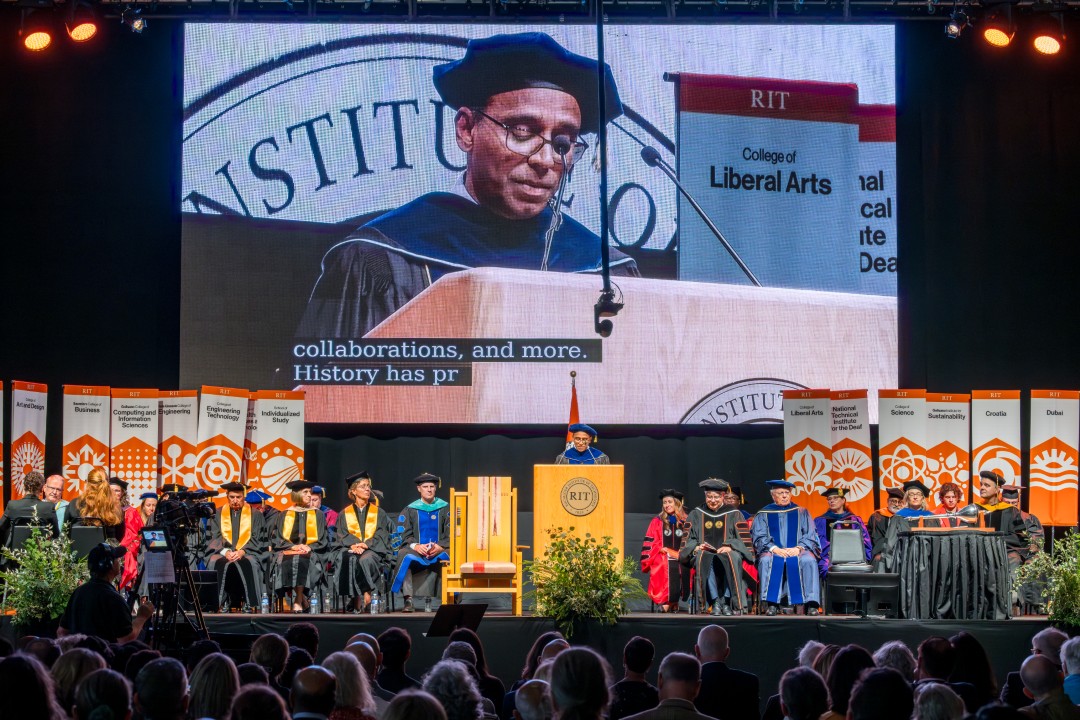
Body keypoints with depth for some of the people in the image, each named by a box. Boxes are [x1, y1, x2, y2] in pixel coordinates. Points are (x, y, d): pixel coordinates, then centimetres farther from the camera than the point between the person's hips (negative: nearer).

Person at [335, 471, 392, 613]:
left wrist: (366, 545, -15)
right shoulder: (344, 514, 20)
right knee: (349, 560, -37)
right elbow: (342, 535, 6)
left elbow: (381, 535, 5)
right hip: (350, 549, 1)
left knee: (365, 560, -37)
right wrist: (353, 545, -16)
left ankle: (359, 599, -35)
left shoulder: (378, 513, 19)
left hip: (372, 550, -1)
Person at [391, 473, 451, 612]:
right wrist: (415, 546, -16)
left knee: (451, 557, -35)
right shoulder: (410, 510, 13)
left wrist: (440, 547, -15)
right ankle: (408, 599, -41)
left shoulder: (445, 508, 12)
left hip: (439, 551, 0)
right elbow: (405, 536, 5)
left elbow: (450, 534, 5)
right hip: (416, 550, 1)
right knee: (404, 555, -34)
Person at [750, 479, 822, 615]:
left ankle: (812, 604, -34)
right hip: (773, 551, 0)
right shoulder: (763, 514, 15)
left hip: (797, 551, 0)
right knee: (766, 560, -35)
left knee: (808, 560, -33)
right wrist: (774, 549, -15)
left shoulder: (801, 512, 17)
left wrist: (799, 548, -12)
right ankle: (772, 604, -36)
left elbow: (810, 535, 8)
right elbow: (759, 537, 4)